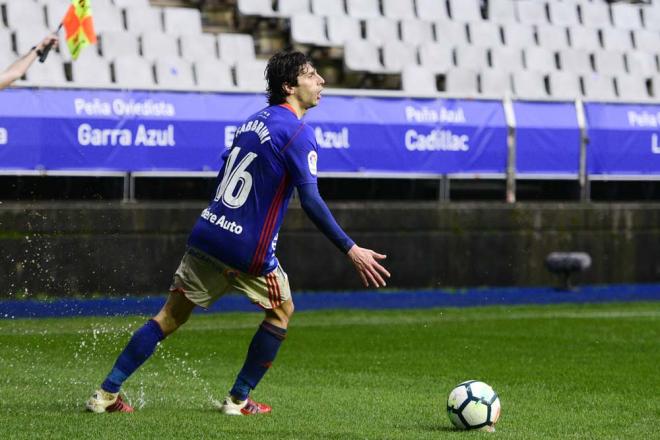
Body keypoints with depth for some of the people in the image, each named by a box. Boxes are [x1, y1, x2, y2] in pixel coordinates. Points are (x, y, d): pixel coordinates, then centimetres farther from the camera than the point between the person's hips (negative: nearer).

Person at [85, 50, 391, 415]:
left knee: (170, 317, 10)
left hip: (207, 234, 7)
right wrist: (352, 251, -20)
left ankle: (106, 394, 6)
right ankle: (238, 400, 18)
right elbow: (310, 201, -19)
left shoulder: (253, 121, 14)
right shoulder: (299, 133, -11)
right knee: (281, 312, 18)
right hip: (249, 251, -7)